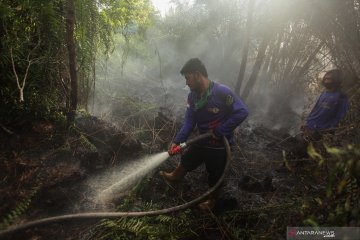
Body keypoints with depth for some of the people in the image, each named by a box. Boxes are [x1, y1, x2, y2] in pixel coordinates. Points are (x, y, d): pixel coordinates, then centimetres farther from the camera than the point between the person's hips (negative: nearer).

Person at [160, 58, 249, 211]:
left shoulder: (222, 92, -26)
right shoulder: (192, 96, -6)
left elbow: (242, 112, -25)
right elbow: (189, 122, -6)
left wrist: (220, 131, -22)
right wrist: (177, 141, -18)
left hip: (220, 145, -6)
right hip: (202, 141, 6)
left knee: (215, 176, 14)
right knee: (186, 161, 26)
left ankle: (212, 200, 42)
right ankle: (175, 176, 58)